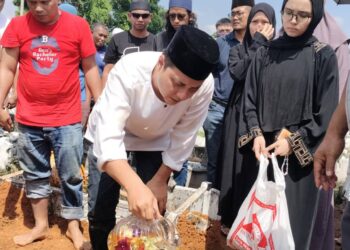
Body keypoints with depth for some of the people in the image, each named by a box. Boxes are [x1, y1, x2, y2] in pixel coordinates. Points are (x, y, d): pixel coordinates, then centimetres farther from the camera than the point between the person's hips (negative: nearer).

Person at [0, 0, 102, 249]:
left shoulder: (78, 25, -4)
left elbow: (90, 69, 2)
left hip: (67, 119, -2)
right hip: (29, 119, 2)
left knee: (71, 176, 7)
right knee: (35, 175, 14)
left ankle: (74, 226, 24)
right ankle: (41, 226, 30)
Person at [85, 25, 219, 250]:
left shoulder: (205, 86, -30)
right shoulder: (128, 71, -39)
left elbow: (183, 138, -16)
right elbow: (108, 139, -46)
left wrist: (160, 179, -7)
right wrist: (134, 186, -61)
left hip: (155, 139, 2)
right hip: (109, 133, -2)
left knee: (152, 211, 1)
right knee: (101, 208, -3)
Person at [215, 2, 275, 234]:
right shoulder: (238, 50, 8)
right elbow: (237, 72, -14)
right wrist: (258, 44, -11)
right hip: (239, 117, 1)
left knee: (258, 170, 2)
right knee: (236, 167, 5)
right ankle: (230, 219, 17)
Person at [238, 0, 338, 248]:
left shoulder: (324, 56, -2)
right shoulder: (265, 53, 7)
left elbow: (326, 113, -4)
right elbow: (250, 99, 7)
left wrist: (293, 141, -11)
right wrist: (256, 134, -7)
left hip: (299, 154, -3)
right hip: (261, 148, 3)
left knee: (293, 218, 4)